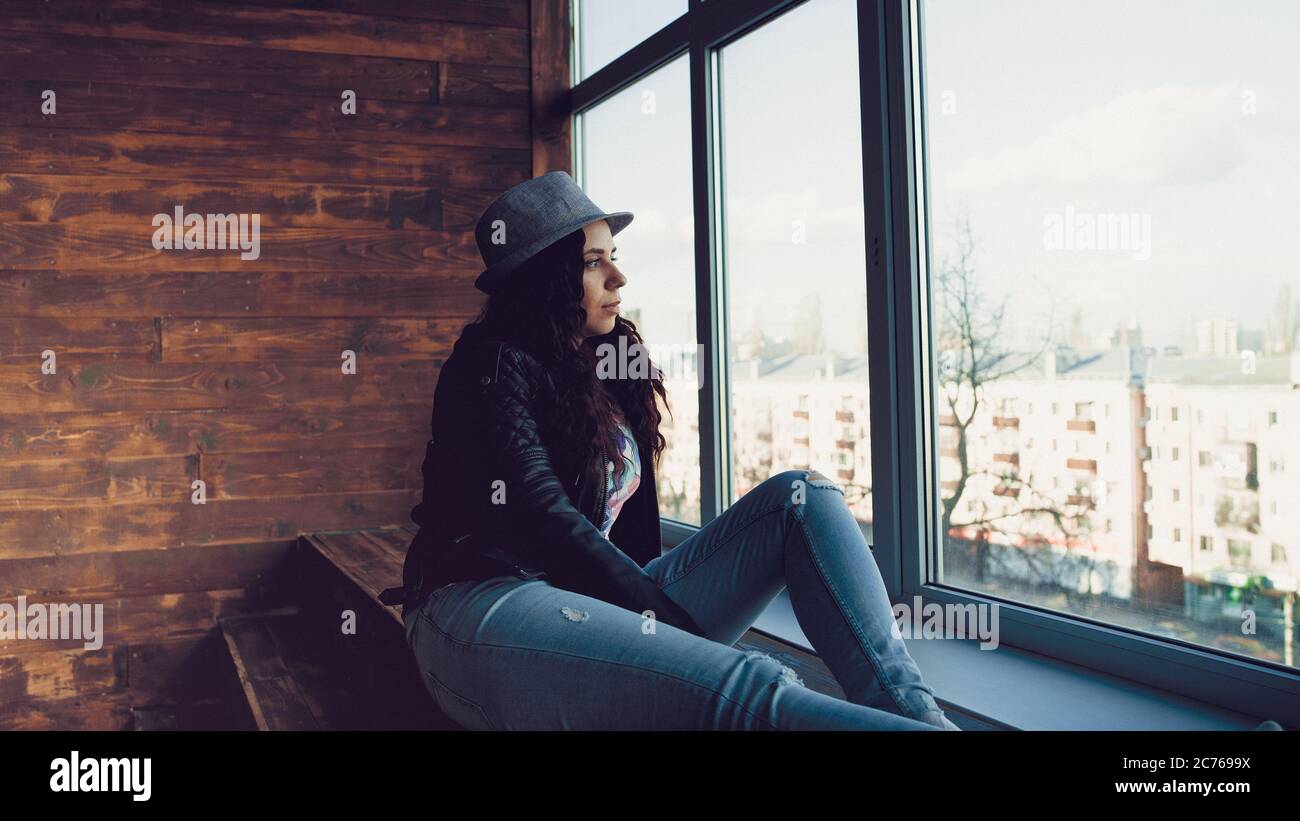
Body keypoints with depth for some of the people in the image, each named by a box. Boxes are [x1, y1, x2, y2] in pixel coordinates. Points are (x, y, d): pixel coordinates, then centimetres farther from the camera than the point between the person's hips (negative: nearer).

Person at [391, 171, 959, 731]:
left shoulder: (607, 363, 19)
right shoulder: (492, 363, -4)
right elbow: (541, 517, -16)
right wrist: (676, 622, -18)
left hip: (600, 602, 8)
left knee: (799, 498, -9)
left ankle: (914, 711, -26)